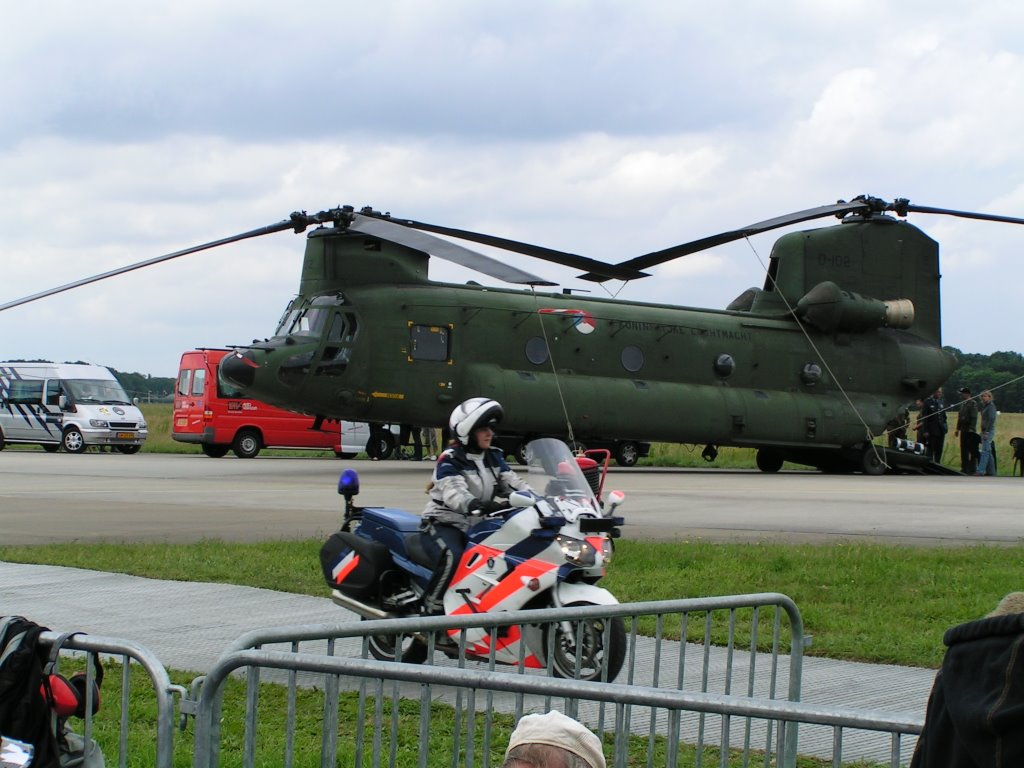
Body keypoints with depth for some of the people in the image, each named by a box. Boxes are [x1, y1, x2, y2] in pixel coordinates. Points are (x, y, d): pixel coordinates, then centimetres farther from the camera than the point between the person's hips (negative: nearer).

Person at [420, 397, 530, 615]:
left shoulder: (493, 458, 9)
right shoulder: (450, 460, -14)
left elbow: (514, 483, 2)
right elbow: (453, 492, -31)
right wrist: (476, 505, -52)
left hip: (478, 524, 7)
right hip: (446, 522, -7)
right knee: (453, 556, -36)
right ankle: (431, 609, -27)